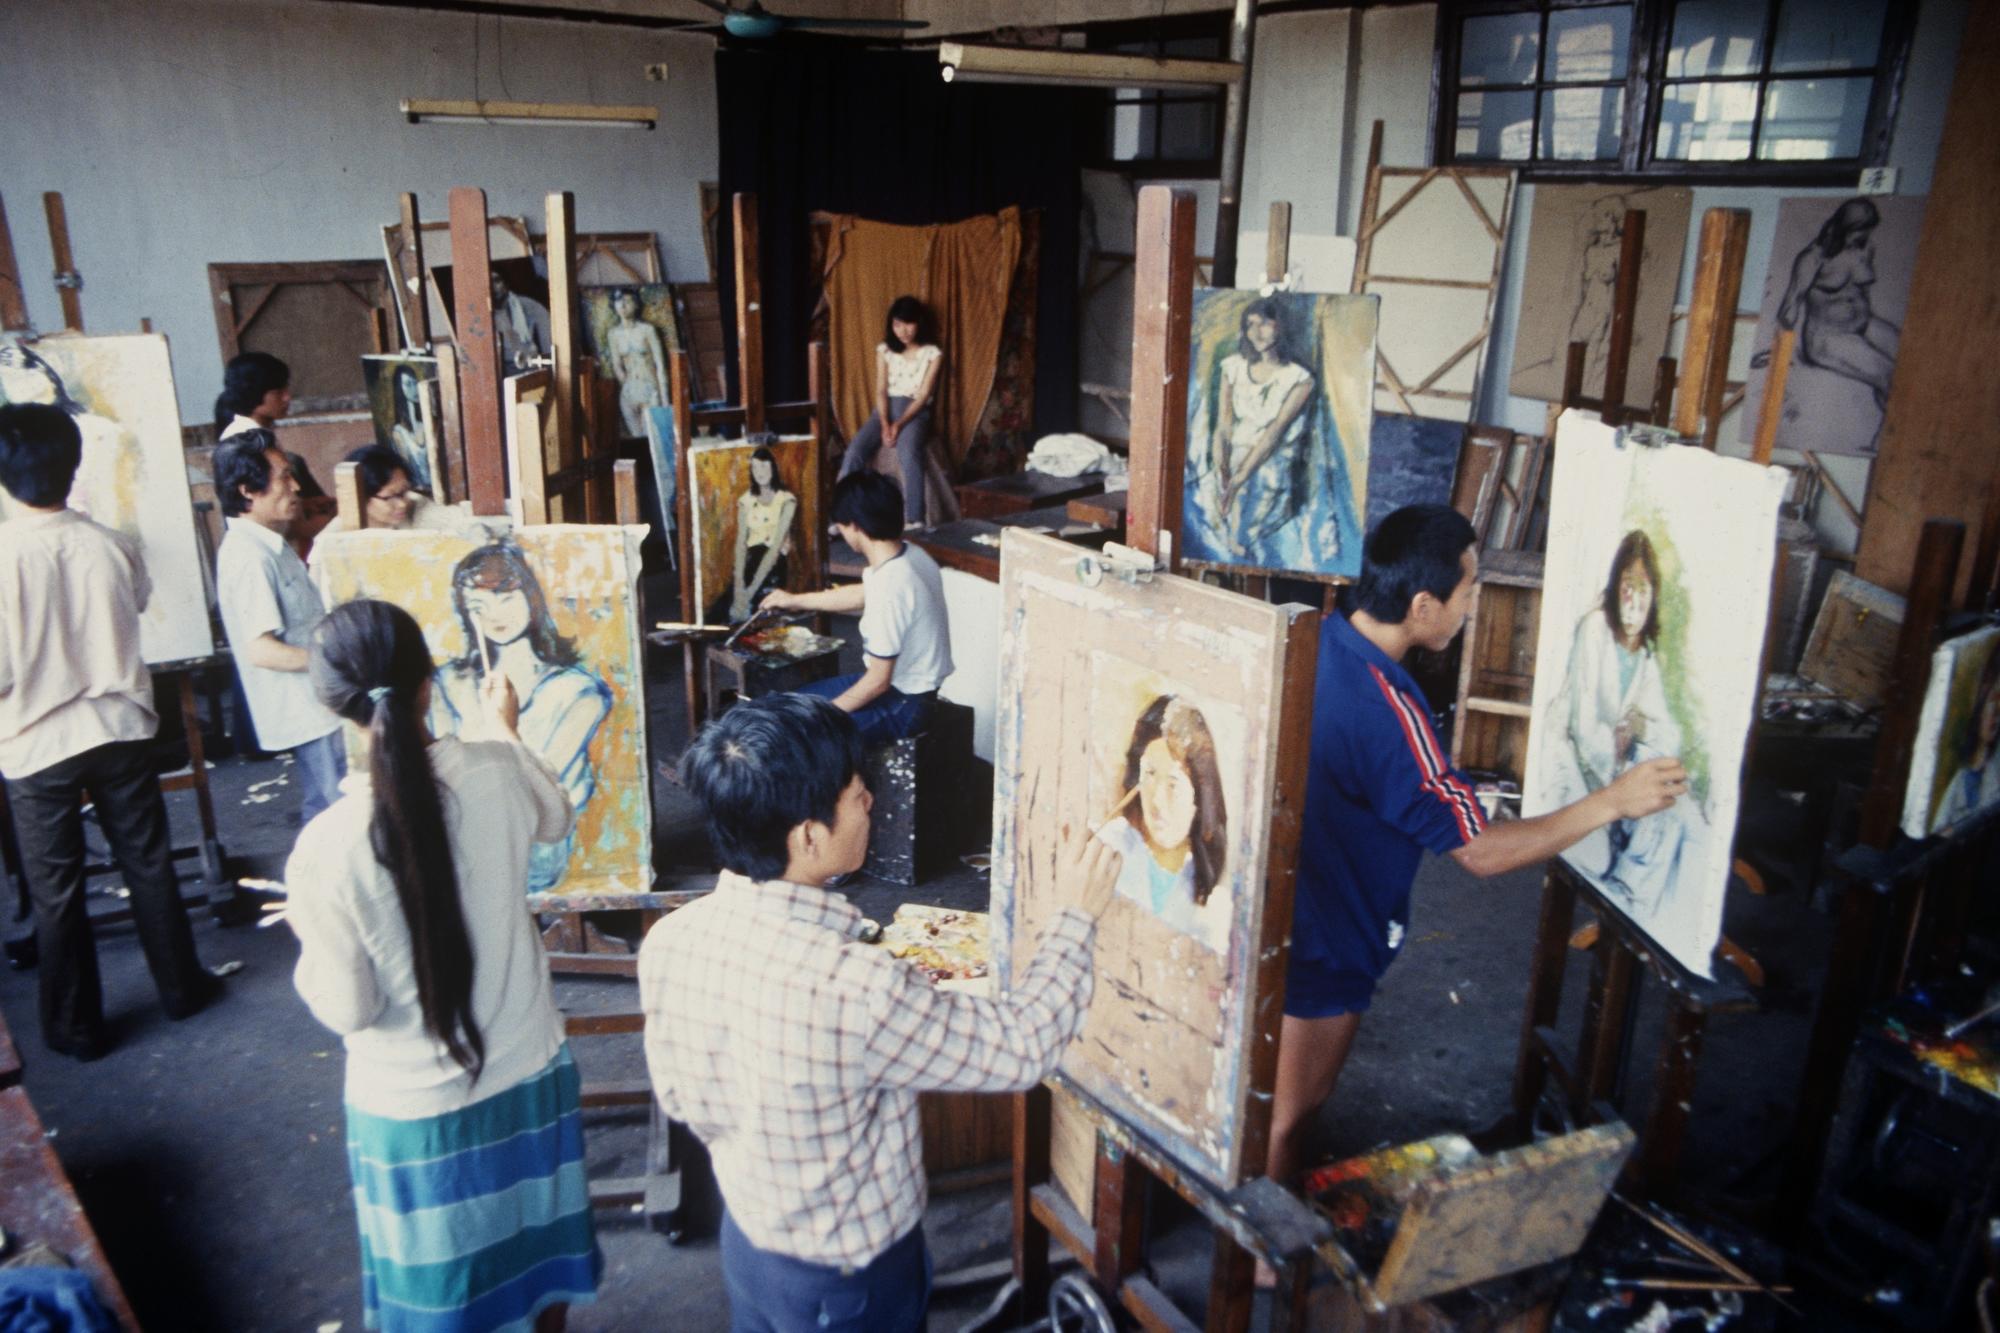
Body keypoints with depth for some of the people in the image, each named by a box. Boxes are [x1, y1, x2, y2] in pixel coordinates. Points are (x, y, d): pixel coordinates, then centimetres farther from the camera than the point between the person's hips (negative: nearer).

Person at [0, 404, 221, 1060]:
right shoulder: (110, 545, -9)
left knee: (56, 889, 11)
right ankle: (180, 986, 30)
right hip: (118, 729, 3)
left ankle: (76, 1025, 23)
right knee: (149, 863, 17)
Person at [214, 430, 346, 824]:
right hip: (306, 712, -10)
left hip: (317, 703, 10)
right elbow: (262, 650, -26)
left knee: (323, 813, 18)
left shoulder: (270, 545, 10)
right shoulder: (249, 555, -21)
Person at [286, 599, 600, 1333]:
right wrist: (506, 728, 22)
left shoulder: (327, 846, -26)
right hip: (530, 1072, 3)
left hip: (414, 1105, -2)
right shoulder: (495, 771, -17)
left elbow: (347, 1009, -15)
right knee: (537, 1239, 27)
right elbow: (554, 818, 8)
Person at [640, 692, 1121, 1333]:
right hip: (847, 1280, -5)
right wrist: (1075, 914, -12)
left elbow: (679, 1095, 1)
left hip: (747, 1237, 6)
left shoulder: (668, 940, -16)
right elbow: (1021, 1047, -24)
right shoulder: (852, 987, -38)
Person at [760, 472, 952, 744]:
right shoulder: (911, 555, -2)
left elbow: (878, 682, -24)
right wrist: (796, 600, 31)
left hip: (903, 705, -9)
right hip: (907, 684, 9)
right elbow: (861, 595, 19)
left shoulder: (889, 586, -30)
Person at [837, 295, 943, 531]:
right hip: (886, 409, 3)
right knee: (855, 450, -25)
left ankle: (914, 522, -38)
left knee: (909, 455, -36)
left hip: (915, 413, -3)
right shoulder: (884, 350, 9)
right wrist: (885, 423, -16)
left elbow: (923, 395, -7)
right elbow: (881, 390, 2)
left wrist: (899, 424, -20)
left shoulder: (933, 353, 1)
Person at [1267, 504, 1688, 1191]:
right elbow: (1483, 851, -25)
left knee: (1276, 1095, 29)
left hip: (1272, 908, 9)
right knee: (1290, 1115, 14)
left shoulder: (1314, 638, -7)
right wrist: (1613, 801, -18)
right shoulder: (1386, 715, -33)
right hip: (1323, 946, -9)